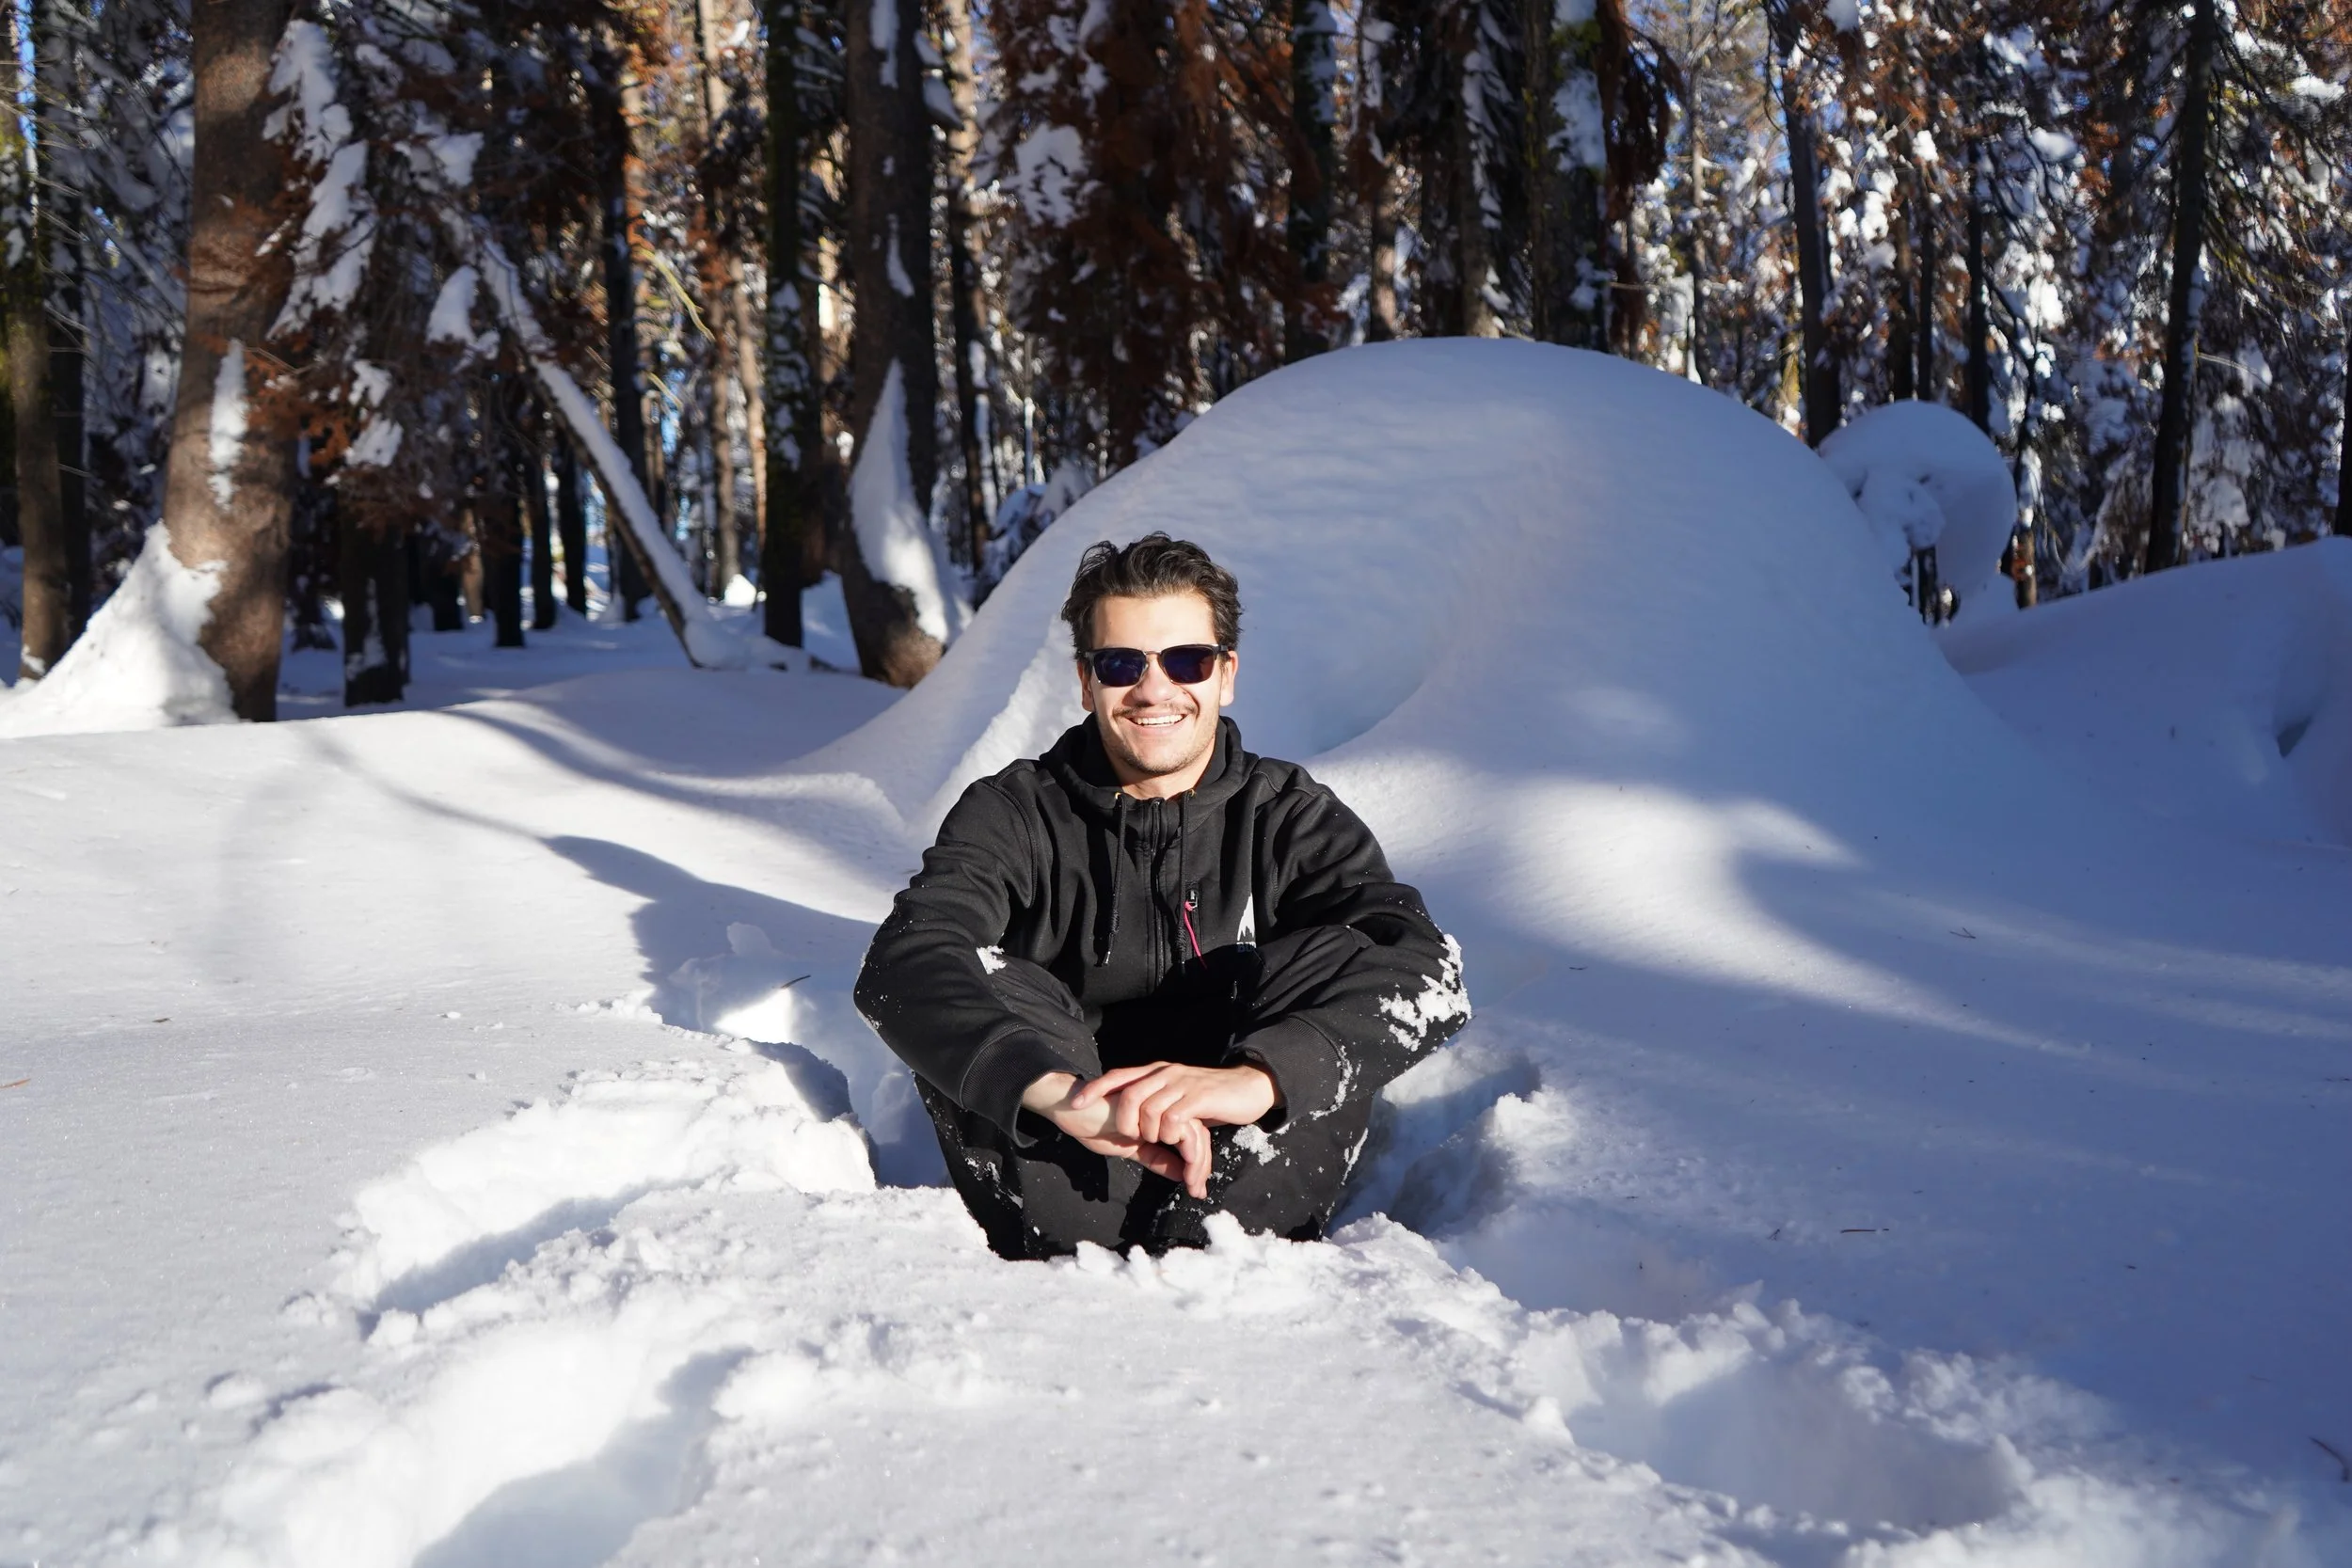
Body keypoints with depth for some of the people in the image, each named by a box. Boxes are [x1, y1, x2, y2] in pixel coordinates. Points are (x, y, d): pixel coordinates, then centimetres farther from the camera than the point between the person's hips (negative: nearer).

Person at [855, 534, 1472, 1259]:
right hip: (1061, 1172, 0)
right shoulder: (1012, 814, -1)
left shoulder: (1289, 815, 2)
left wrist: (1256, 1078, -36)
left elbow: (1423, 966, -17)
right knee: (990, 983, -24)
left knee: (1336, 957, -21)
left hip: (1244, 1168, 0)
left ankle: (1214, 1264, -36)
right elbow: (901, 966, -21)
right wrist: (1058, 1092, -41)